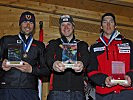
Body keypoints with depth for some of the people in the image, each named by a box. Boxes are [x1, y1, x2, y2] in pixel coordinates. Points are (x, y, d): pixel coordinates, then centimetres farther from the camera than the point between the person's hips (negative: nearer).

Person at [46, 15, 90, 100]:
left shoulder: (82, 45, 17)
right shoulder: (53, 44, 16)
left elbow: (86, 58, -4)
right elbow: (48, 58, -4)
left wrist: (81, 64, -30)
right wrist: (53, 64, -29)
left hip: (77, 91, 1)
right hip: (57, 91, 0)